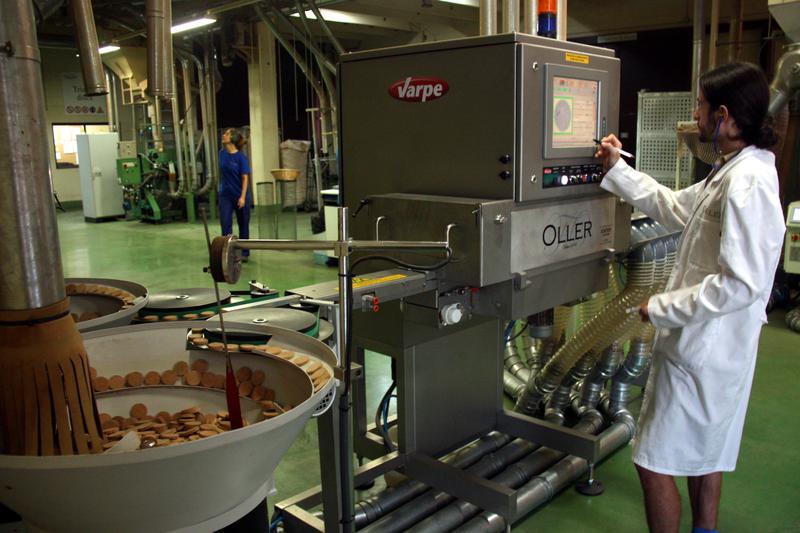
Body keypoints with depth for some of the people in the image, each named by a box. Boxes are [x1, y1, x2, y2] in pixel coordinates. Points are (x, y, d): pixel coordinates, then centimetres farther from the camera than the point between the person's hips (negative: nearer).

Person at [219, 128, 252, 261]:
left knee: (243, 225, 8)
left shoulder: (241, 157, -12)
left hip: (240, 196, -4)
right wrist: (221, 186, 15)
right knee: (225, 224, -1)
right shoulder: (222, 153, 2)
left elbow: (245, 178, -13)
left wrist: (243, 197, -19)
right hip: (225, 195, 4)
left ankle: (244, 253, 20)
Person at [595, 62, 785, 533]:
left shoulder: (747, 182, -25)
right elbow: (675, 207, 20)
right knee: (704, 454, 25)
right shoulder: (730, 171, 7)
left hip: (705, 349, -11)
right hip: (710, 344, 11)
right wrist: (618, 169, 17)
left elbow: (741, 283, -29)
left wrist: (661, 308, -20)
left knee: (655, 464, 2)